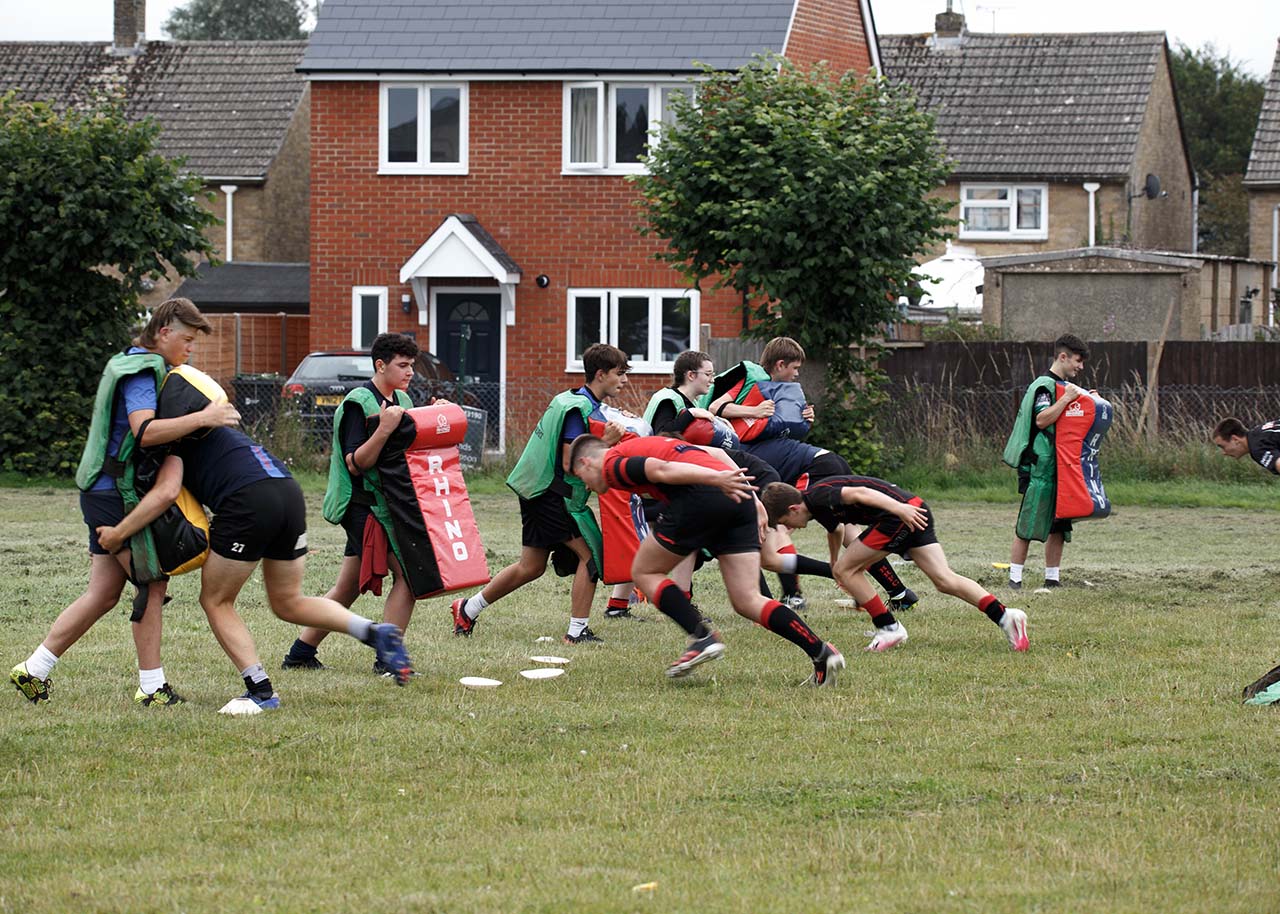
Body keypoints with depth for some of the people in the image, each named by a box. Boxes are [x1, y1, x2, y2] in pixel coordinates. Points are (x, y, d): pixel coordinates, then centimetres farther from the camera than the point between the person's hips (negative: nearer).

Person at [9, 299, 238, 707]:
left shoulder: (134, 365, 18)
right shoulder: (141, 371, -15)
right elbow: (145, 432, -29)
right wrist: (202, 418, -33)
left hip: (104, 493, 10)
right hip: (115, 493, -10)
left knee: (103, 594, 11)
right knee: (152, 584, -5)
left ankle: (34, 670, 12)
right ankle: (151, 686, -1)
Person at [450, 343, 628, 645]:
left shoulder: (576, 402, 14)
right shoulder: (580, 409, -18)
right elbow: (571, 462, -21)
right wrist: (606, 442, -24)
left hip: (538, 492, 10)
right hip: (552, 494, -10)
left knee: (531, 566, 16)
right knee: (590, 555, -8)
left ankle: (468, 608, 25)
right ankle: (577, 631, -5)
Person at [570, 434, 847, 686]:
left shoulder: (611, 465, 11)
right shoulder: (643, 445, 35)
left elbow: (661, 469, -9)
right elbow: (716, 453, 29)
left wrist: (716, 479, -21)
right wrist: (754, 501, 25)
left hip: (699, 496, -8)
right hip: (739, 498, 8)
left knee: (645, 572, 14)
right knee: (747, 601, 6)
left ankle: (702, 637, 0)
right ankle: (821, 653, -8)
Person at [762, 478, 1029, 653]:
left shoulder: (817, 496, -8)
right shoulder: (819, 508, 22)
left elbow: (858, 493, -22)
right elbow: (834, 530, 45)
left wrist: (899, 508, -31)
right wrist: (835, 561, 64)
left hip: (902, 514, -10)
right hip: (914, 511, 10)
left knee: (847, 569, 1)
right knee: (944, 580, 1)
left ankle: (889, 628, 5)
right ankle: (1004, 615, -11)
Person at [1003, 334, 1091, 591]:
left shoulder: (1066, 386, 18)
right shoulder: (1044, 385, -11)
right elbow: (1042, 419, -22)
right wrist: (1066, 399, -23)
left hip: (1061, 466, 9)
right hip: (1040, 465, -9)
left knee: (1059, 525, 8)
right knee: (1029, 523, -7)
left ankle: (1052, 578, 13)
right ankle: (1015, 577, -4)